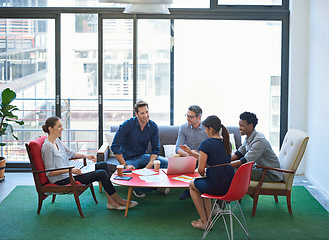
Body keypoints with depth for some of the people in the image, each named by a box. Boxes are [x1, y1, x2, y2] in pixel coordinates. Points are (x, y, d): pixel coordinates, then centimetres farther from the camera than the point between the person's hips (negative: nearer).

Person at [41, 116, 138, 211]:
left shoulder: (57, 141, 9)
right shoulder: (47, 147, -20)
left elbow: (70, 153, 24)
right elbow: (49, 172, -20)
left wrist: (86, 156, 9)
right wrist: (70, 170, -26)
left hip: (68, 172, 10)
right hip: (61, 180, -10)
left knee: (104, 165, 2)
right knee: (101, 174, -16)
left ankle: (111, 201, -3)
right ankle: (118, 200, 2)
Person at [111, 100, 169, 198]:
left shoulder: (153, 127, -6)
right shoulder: (127, 125, -18)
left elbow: (155, 149, 0)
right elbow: (115, 147, -18)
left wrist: (149, 165, -20)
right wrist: (125, 165, -26)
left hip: (143, 157, 3)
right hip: (128, 159, -3)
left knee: (166, 162, -20)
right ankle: (138, 189, -2)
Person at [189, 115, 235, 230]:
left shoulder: (206, 144, -13)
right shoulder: (226, 142, 11)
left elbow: (201, 169, -13)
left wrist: (203, 174, 11)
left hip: (216, 186, -7)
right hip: (231, 184, 7)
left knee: (192, 184, 25)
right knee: (204, 184, 35)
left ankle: (204, 222, 24)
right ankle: (208, 219, 29)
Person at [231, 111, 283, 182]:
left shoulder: (259, 140, -25)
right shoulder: (248, 138, 4)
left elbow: (244, 161, -28)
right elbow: (238, 154, 11)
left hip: (272, 175, -9)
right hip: (262, 168, 9)